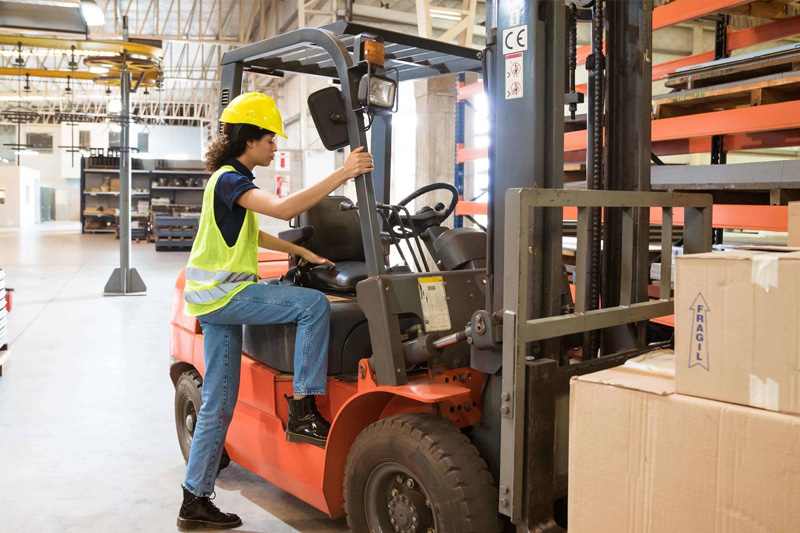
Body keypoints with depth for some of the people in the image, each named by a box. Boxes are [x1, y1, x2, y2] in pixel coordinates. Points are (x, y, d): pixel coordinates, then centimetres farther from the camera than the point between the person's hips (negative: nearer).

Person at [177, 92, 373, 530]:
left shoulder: (231, 178, 20)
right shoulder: (229, 179, -12)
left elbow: (251, 234, 31)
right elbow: (283, 208, -29)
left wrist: (302, 252, 25)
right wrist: (342, 175, -31)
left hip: (216, 300, 10)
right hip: (223, 294, -10)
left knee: (218, 404, 11)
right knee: (314, 304, -18)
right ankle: (302, 413, -14)